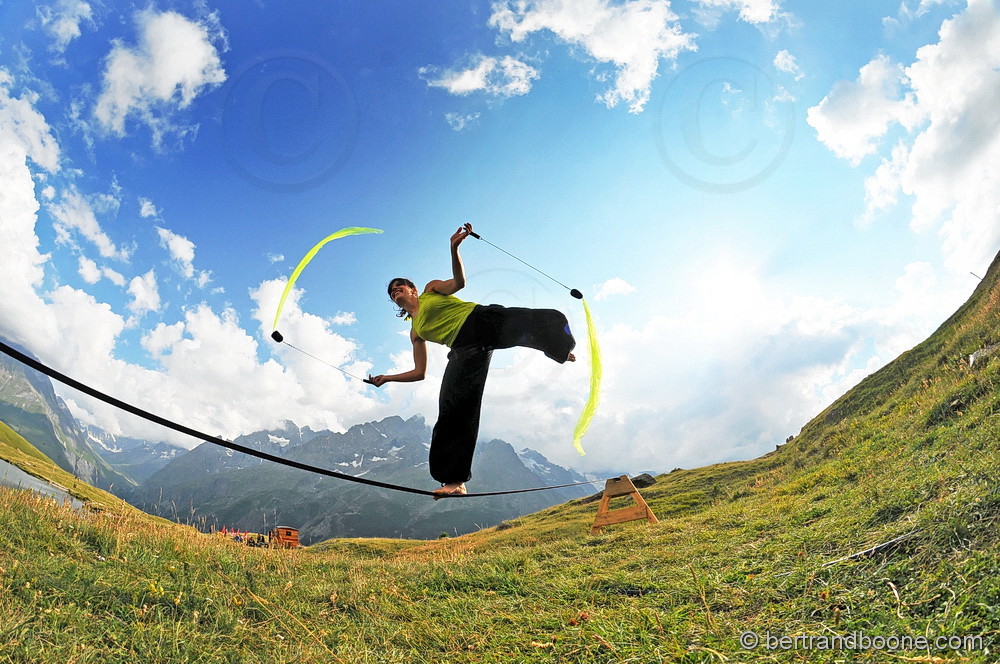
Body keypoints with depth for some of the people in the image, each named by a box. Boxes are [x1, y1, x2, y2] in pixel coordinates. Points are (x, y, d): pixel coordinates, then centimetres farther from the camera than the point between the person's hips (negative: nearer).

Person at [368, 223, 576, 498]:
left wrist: (454, 248, -15)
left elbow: (458, 282, 0)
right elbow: (419, 373, 26)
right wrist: (386, 378, 23)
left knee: (534, 322, -31)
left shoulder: (431, 288, 22)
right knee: (455, 411, -8)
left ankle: (562, 348, 0)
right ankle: (455, 481, -4)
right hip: (465, 349, 3)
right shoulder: (415, 332, 28)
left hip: (479, 319, -3)